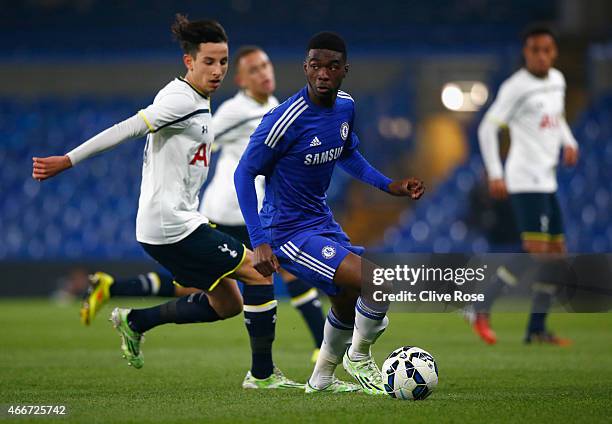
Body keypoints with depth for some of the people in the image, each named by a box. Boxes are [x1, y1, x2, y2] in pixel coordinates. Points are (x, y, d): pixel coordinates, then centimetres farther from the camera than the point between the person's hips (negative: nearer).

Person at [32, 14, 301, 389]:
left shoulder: (199, 103, 15)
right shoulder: (180, 99, -15)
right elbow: (127, 130, -21)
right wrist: (67, 161, -24)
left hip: (180, 221, 10)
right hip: (172, 225, -10)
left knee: (227, 304, 14)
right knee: (258, 272, -8)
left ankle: (135, 322, 20)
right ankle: (263, 374, -1)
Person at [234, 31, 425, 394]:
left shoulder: (345, 106, -1)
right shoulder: (286, 120, -25)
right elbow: (245, 173, -17)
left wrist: (389, 185, 5)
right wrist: (259, 242, -22)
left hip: (322, 221, 9)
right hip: (289, 234, -9)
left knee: (349, 303, 24)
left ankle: (322, 379, 45)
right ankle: (359, 358, 3)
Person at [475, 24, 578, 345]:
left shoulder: (557, 80, 13)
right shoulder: (516, 87, -10)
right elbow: (487, 128, -11)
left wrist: (569, 143, 11)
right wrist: (495, 175, -17)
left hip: (547, 181, 9)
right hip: (525, 181, -9)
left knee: (556, 253, 8)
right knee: (536, 251, -18)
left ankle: (537, 329, 13)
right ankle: (482, 309, -11)